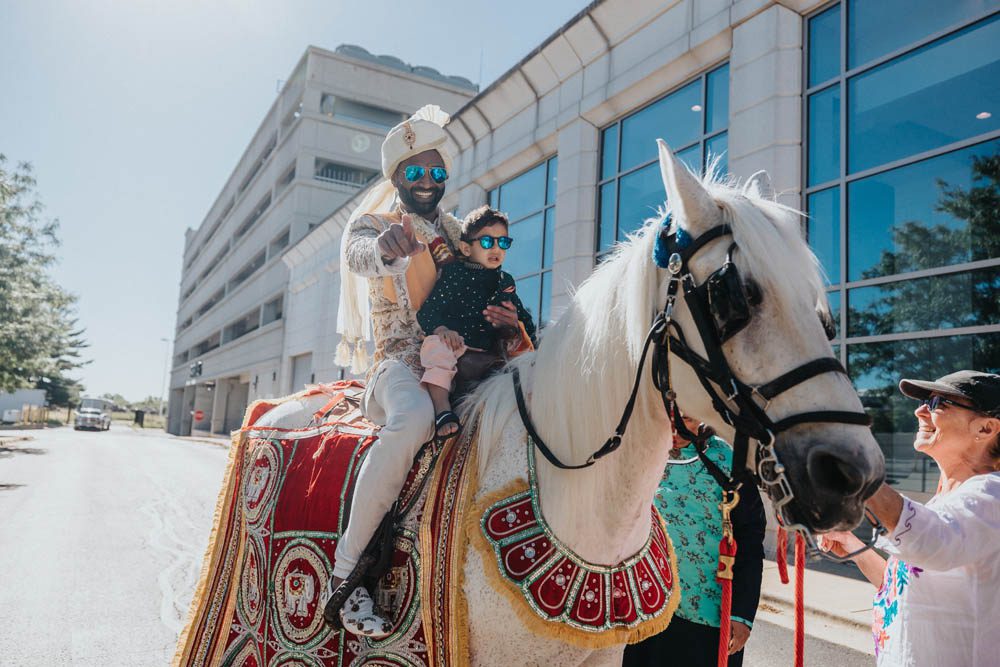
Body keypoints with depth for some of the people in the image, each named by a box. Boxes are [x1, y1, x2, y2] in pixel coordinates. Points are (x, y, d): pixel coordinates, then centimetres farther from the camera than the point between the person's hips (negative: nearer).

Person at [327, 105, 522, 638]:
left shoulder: (455, 233, 19)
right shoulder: (372, 224, 3)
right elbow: (358, 253, -22)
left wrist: (505, 320, -4)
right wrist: (385, 245, -48)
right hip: (399, 364, -6)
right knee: (414, 419, -39)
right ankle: (345, 569, -28)